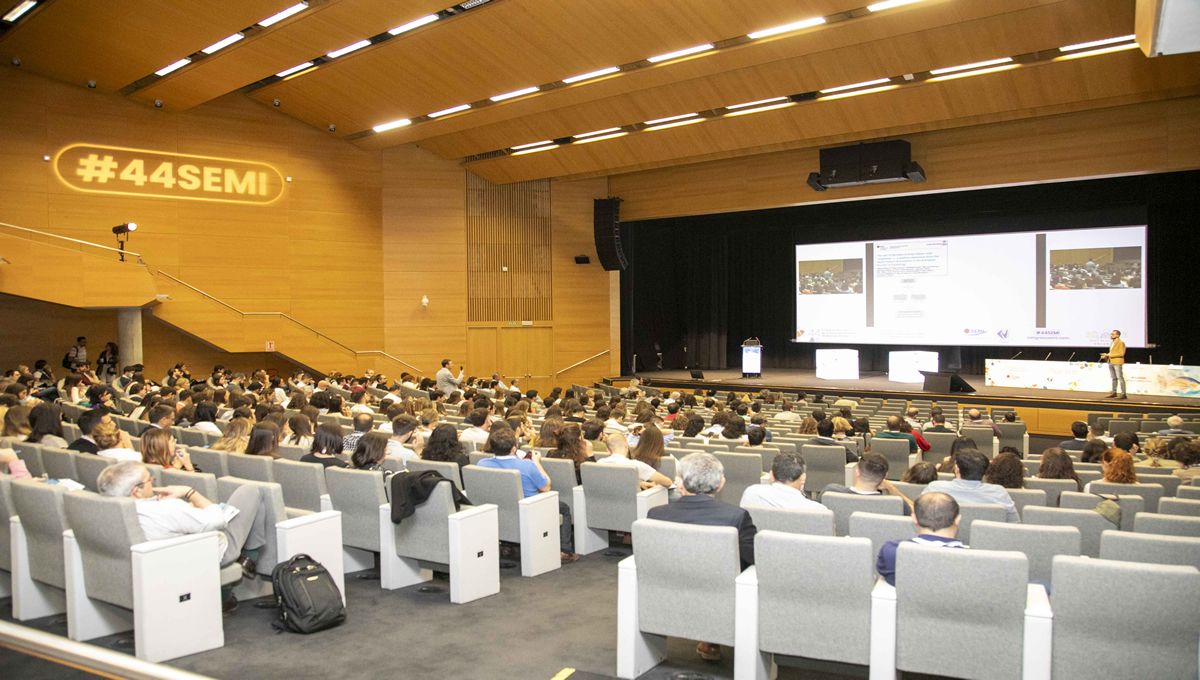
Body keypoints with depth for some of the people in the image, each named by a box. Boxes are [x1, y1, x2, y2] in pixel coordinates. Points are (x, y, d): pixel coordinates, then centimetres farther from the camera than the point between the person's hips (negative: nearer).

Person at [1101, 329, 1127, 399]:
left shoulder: (1121, 343, -9)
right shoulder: (1113, 343, 16)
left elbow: (1121, 353, -16)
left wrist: (1109, 355, -18)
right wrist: (1106, 356, 6)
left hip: (1117, 362, -8)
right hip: (1111, 362, 8)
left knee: (1120, 378, -7)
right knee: (1114, 378, 11)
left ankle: (1123, 394, -6)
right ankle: (1114, 393, 16)